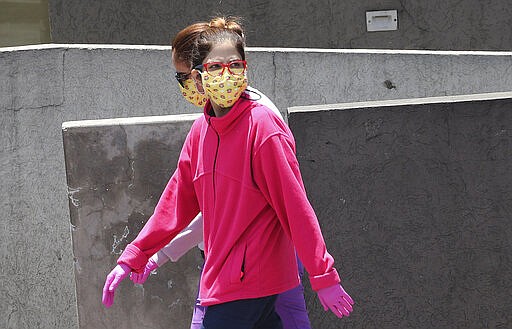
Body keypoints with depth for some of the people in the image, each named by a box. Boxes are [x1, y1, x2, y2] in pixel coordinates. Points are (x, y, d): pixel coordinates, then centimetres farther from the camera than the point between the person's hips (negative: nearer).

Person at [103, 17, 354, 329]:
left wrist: (324, 277, -16)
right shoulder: (201, 131, 8)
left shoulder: (263, 126, -14)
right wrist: (132, 259, 11)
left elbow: (295, 207, -15)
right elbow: (176, 203, 14)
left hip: (248, 279, -7)